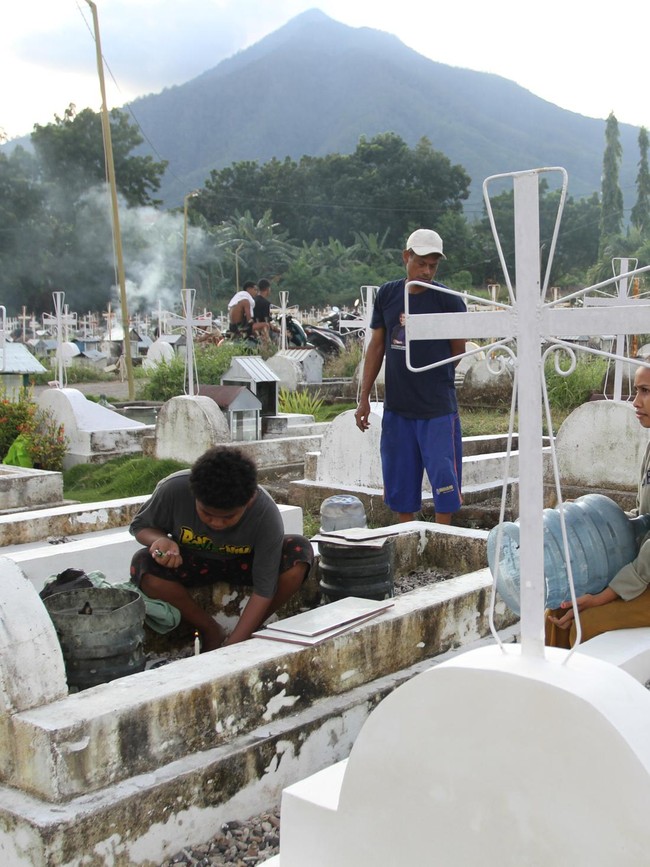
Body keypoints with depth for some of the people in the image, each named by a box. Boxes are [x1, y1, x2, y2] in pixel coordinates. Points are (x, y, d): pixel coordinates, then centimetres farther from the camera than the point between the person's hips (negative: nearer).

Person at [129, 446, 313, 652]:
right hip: (190, 563, 1)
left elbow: (264, 590, -27)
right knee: (143, 565, -32)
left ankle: (250, 634, -10)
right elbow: (139, 526, -10)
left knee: (300, 552, -29)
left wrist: (233, 645, -33)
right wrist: (160, 541, -34)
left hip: (243, 563, 0)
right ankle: (212, 632, -11)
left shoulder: (266, 515, -31)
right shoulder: (174, 489, -30)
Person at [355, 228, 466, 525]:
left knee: (443, 478, -2)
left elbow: (458, 352, 1)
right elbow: (376, 346, 10)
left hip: (438, 409, -4)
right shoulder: (387, 294, 4)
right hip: (396, 407, 4)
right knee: (400, 482, 11)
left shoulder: (449, 301, -6)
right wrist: (364, 397, 9)